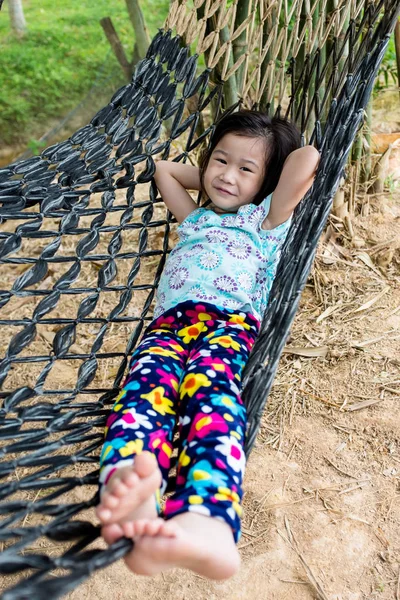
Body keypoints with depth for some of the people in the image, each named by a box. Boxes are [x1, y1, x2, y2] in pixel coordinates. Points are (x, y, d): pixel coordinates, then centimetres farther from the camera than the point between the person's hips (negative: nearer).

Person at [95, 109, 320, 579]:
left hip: (230, 317, -3)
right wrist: (209, 179, 48)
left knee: (209, 387, -37)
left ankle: (204, 521, -63)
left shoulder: (265, 218, 31)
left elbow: (307, 158, 21)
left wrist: (261, 175, 36)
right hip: (171, 319, 4)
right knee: (148, 381, -33)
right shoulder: (195, 218, 42)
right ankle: (129, 479, -62)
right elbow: (164, 169, 56)